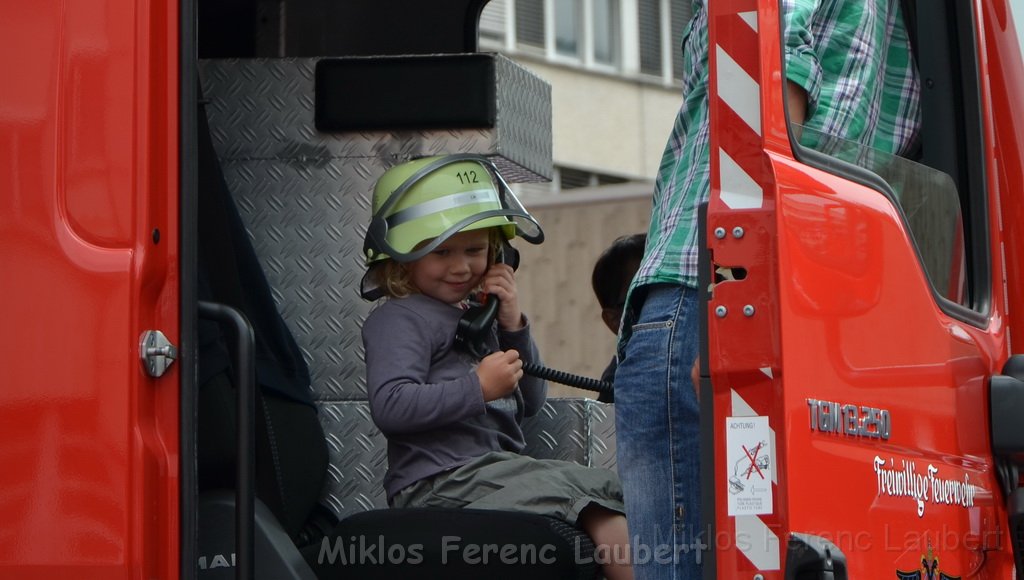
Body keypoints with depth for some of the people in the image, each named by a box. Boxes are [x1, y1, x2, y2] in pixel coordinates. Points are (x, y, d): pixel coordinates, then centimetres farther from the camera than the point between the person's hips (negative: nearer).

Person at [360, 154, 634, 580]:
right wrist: (478, 388, -18)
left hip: (498, 468, 9)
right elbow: (389, 405, -22)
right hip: (442, 481, -9)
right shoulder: (398, 320, -5)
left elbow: (530, 403, 22)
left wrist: (514, 328, 8)